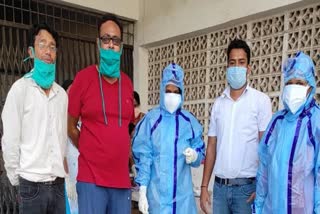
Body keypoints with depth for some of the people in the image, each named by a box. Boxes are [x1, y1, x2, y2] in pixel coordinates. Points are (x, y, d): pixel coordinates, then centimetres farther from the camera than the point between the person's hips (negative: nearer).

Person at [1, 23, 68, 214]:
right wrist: (16, 179, -2)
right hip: (32, 184, -4)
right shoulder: (20, 89, -7)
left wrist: (61, 171, 10)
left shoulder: (62, 94, 7)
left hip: (58, 184, 4)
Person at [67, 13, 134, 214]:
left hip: (122, 178, 4)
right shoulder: (84, 77, -5)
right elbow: (70, 126, 3)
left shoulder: (127, 82, 8)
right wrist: (91, 152, 10)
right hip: (91, 178, -4)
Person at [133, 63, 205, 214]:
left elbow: (201, 152, 7)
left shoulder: (190, 121, 2)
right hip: (157, 193, -2)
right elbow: (142, 158, -5)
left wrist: (194, 156, -16)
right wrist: (142, 191, -8)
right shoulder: (150, 119, -6)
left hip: (183, 193, 2)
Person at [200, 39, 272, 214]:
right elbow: (211, 147, 8)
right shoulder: (218, 103, 6)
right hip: (220, 186, 4)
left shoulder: (261, 100, -5)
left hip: (246, 186, -3)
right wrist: (204, 186, 6)